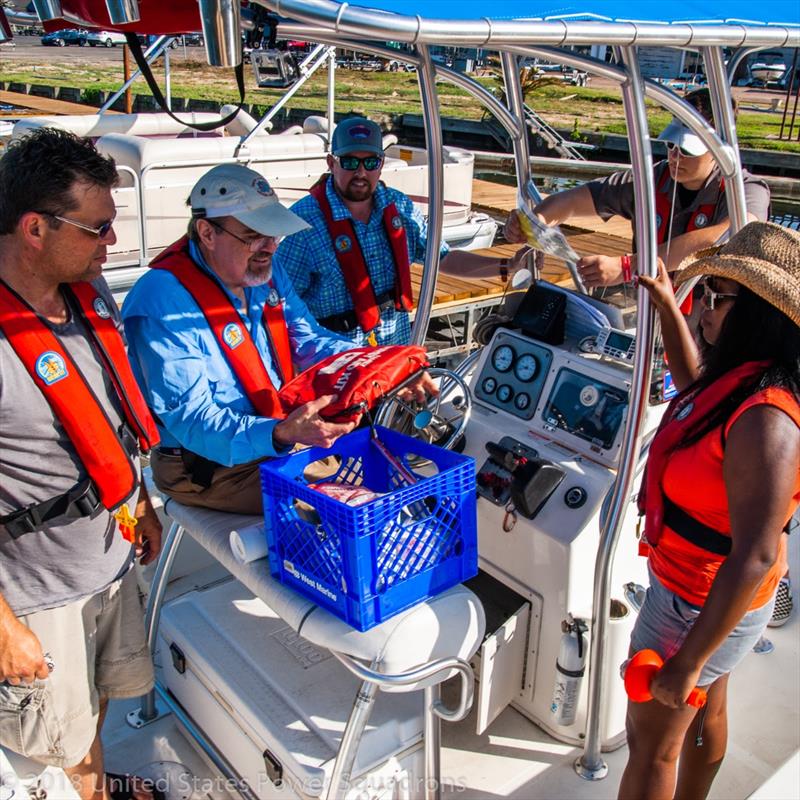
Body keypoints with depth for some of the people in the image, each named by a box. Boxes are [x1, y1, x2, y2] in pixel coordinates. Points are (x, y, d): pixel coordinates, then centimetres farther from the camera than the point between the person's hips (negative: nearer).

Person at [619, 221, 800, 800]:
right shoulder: (740, 378, -6)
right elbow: (695, 381, 20)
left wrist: (688, 660, -27)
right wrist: (666, 303, 15)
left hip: (701, 608, -9)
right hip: (702, 588, 9)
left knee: (651, 742, 11)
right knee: (708, 711, 29)